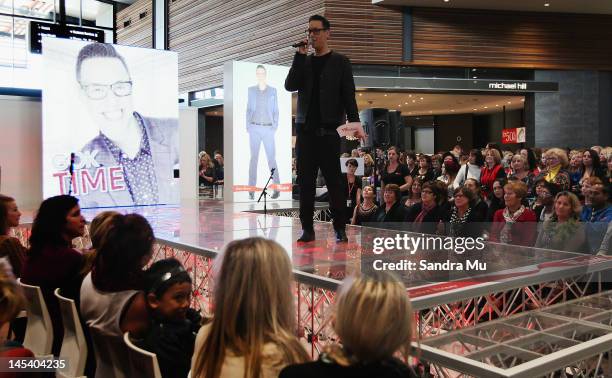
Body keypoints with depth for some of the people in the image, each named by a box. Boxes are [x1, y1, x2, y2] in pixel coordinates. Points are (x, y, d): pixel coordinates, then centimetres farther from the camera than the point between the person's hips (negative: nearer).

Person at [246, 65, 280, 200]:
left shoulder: (273, 90, 6)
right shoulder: (251, 90, 7)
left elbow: (275, 111, 7)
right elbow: (249, 109, 9)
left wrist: (275, 127, -6)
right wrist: (247, 127, -2)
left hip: (268, 129, 0)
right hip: (254, 129, 0)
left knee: (271, 159, -3)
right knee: (254, 158, -5)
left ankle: (277, 189, 8)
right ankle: (251, 191, -1)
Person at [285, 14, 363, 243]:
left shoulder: (339, 62, 6)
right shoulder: (304, 62, 16)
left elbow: (349, 95, 0)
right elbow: (290, 85, 0)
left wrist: (354, 122, -12)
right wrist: (300, 55, -3)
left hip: (329, 129, -3)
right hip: (305, 129, 4)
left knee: (333, 179, -3)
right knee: (305, 179, 2)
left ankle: (340, 228, 4)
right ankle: (307, 228, 8)